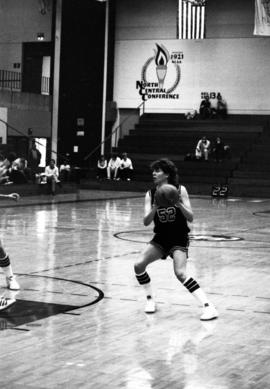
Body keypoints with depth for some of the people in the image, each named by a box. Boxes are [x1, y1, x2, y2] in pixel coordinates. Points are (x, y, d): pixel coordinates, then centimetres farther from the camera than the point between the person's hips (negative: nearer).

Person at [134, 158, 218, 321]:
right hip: (161, 237, 5)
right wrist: (155, 208, -29)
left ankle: (209, 306, -19)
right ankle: (150, 299, 14)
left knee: (180, 273, -22)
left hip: (179, 237, -5)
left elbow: (191, 218, -13)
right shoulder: (150, 194, -2)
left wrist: (180, 205, -30)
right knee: (139, 266, -8)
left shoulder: (180, 190, -11)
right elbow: (146, 222, -12)